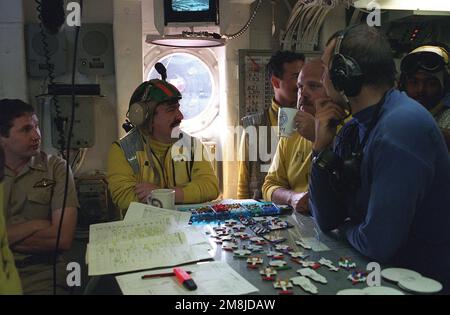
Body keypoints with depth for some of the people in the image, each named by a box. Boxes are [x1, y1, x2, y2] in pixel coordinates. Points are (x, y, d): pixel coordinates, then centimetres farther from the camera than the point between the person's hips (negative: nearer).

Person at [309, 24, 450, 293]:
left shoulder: (402, 127, -24)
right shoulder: (353, 129, 2)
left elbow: (376, 243, -26)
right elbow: (326, 220, 2)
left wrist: (347, 227, -5)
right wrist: (322, 148, -8)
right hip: (378, 269, 6)